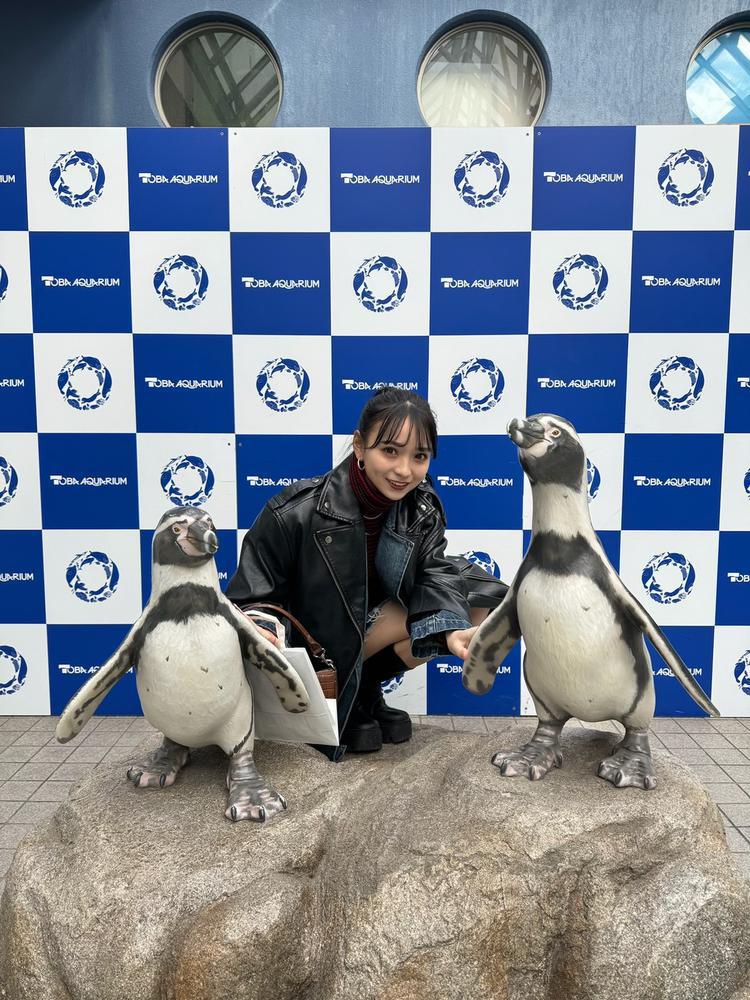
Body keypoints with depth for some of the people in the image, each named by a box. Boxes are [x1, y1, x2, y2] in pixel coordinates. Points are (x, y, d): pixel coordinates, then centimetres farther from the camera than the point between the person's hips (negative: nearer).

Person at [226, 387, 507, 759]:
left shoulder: (422, 506, -10)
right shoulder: (295, 512, -25)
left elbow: (434, 572, -17)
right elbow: (251, 597, -18)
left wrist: (452, 628, -38)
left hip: (373, 624, 5)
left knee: (480, 600, -12)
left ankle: (364, 688, 0)